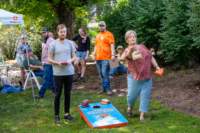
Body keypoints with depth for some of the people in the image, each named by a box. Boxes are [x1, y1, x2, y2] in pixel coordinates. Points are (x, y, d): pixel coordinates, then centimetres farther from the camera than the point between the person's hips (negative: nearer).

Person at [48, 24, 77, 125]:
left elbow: (74, 57, 10)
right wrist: (57, 62, -18)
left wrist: (70, 61, -11)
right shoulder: (53, 44, -2)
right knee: (57, 94, 3)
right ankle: (57, 115, 13)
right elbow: (49, 59, -1)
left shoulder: (70, 43, 5)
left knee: (67, 93, 11)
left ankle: (67, 113, 24)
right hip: (58, 73, -2)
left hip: (69, 72, 3)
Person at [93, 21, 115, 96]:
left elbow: (112, 45, -9)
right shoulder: (97, 35, 19)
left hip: (106, 58, -7)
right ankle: (104, 88, 19)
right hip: (98, 58, 7)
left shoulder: (109, 34, -2)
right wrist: (94, 53, 14)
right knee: (101, 74, 10)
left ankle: (108, 89, -4)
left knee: (105, 73, -13)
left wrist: (113, 54, -18)